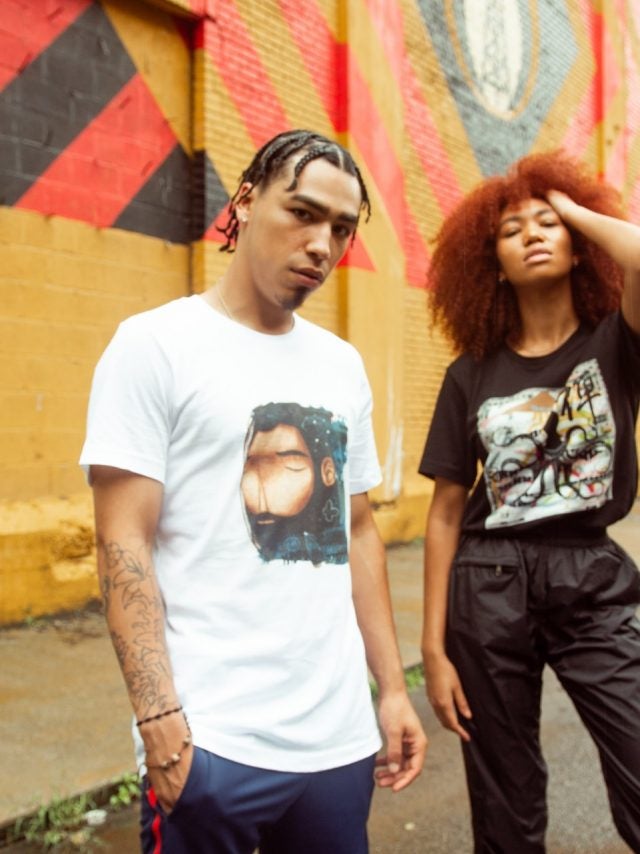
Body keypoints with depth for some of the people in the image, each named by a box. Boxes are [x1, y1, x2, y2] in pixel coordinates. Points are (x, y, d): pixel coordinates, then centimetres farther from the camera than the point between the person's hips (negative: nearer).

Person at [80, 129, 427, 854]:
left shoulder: (343, 365, 10)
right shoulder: (155, 344, -6)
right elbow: (123, 544, -11)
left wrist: (392, 687, 11)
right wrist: (160, 719, -17)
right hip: (211, 742, -5)